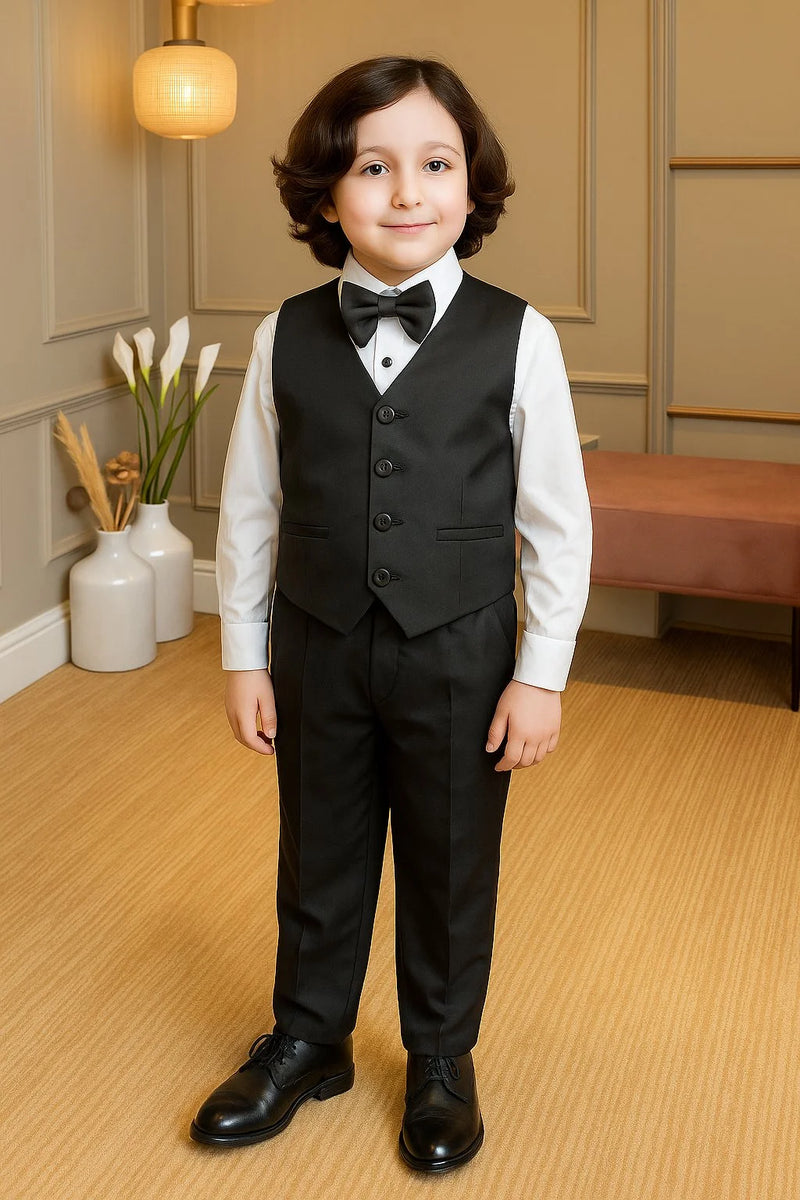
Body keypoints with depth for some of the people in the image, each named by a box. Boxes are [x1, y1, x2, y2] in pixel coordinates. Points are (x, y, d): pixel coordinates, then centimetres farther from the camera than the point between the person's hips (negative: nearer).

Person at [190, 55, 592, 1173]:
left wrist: (541, 673, -6)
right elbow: (250, 505, 3)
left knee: (451, 867, 14)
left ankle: (442, 1061, 37)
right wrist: (245, 657, 4)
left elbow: (559, 522, -6)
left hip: (460, 653, -1)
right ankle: (307, 1040, 40)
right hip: (319, 649, 2)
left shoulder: (517, 338, -10)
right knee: (319, 855, 17)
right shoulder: (287, 338, -5)